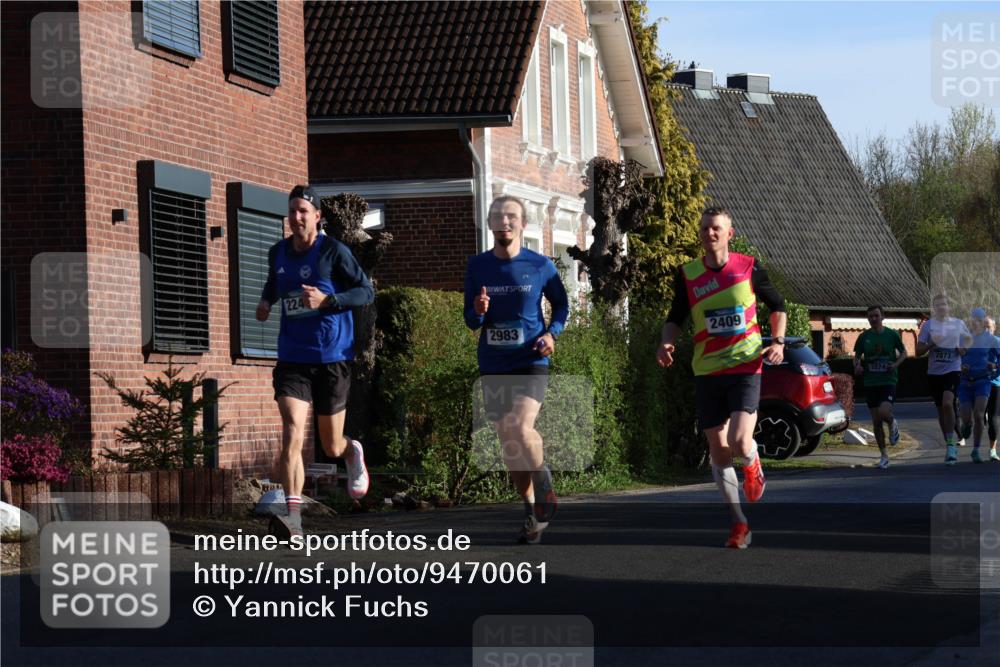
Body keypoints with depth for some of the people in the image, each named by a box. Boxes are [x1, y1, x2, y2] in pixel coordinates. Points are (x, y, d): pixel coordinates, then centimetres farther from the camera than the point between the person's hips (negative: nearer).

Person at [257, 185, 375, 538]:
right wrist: (265, 301, 7)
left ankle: (353, 453, 46)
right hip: (291, 360, 3)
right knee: (292, 433, -18)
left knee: (332, 447, 8)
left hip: (332, 358, -3)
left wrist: (326, 300, -22)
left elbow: (367, 291, -8)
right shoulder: (278, 253, 7)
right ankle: (293, 514, -23)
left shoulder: (334, 251, -8)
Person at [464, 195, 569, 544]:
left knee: (521, 428, -25)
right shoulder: (477, 266, 3)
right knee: (508, 442, 7)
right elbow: (470, 321, 6)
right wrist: (478, 311, -17)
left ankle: (544, 482, 2)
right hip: (493, 367, 3)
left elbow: (561, 304, 11)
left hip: (531, 362, -3)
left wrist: (552, 333, -7)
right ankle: (532, 510, 22)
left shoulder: (540, 266, -3)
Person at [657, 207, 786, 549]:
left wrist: (778, 342, -2)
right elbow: (675, 318, 13)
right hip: (707, 371, 3)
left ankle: (752, 465, 19)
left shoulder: (749, 268, -2)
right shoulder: (687, 275, 2)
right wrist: (667, 342, -7)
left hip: (746, 367, -3)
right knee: (718, 452, 4)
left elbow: (777, 305, 12)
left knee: (739, 442, -19)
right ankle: (739, 522, 19)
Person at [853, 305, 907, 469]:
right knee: (876, 422, 3)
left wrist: (896, 364, -9)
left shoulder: (892, 334, 0)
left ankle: (893, 424, 13)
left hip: (888, 380, -2)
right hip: (870, 382, 2)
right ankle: (884, 456, 16)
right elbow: (857, 356, 13)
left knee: (884, 413, -24)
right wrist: (857, 366, -8)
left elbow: (903, 352, 10)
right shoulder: (864, 337, 3)